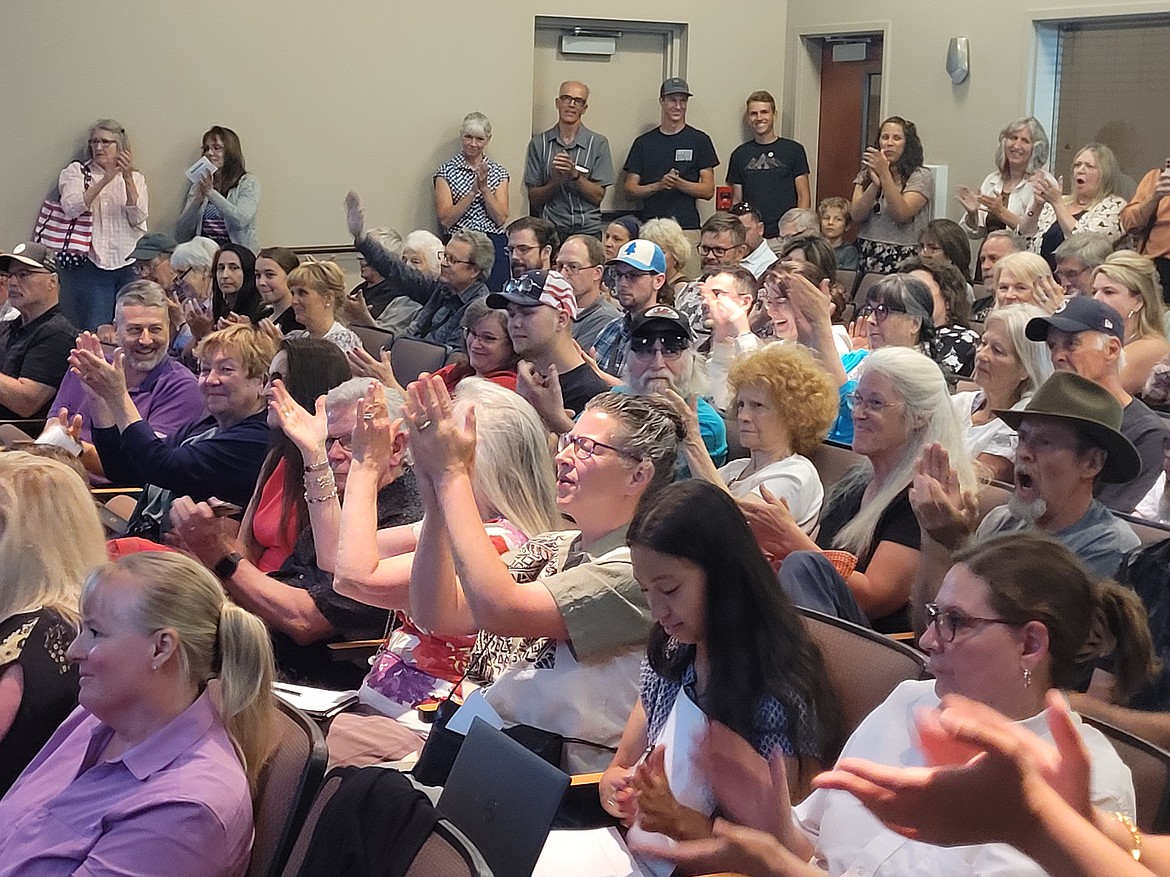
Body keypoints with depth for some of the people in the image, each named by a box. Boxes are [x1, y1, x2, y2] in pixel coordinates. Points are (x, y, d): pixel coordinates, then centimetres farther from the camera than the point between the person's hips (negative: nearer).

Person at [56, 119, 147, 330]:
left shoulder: (136, 178, 14)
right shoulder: (76, 171, 9)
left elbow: (138, 218, -3)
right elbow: (71, 208, -10)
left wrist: (127, 179, -13)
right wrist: (106, 179, -17)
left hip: (129, 264, 2)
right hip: (92, 264, -2)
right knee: (95, 331, -8)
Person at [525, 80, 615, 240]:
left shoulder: (598, 143, 6)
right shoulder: (539, 143, 8)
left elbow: (598, 197, 2)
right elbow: (533, 199, 6)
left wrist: (575, 174, -13)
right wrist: (556, 181, -12)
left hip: (587, 229, 0)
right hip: (550, 229, 0)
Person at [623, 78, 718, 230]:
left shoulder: (700, 140, 7)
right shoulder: (643, 142, 12)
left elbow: (708, 191, 3)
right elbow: (630, 189, 8)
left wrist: (679, 184, -13)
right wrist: (659, 186, -10)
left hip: (687, 226, -1)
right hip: (650, 225, 1)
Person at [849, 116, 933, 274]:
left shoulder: (921, 177, 2)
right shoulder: (866, 174, 15)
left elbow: (902, 214, -13)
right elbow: (856, 215, 2)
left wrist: (885, 174, -16)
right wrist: (875, 184, -13)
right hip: (867, 255, 3)